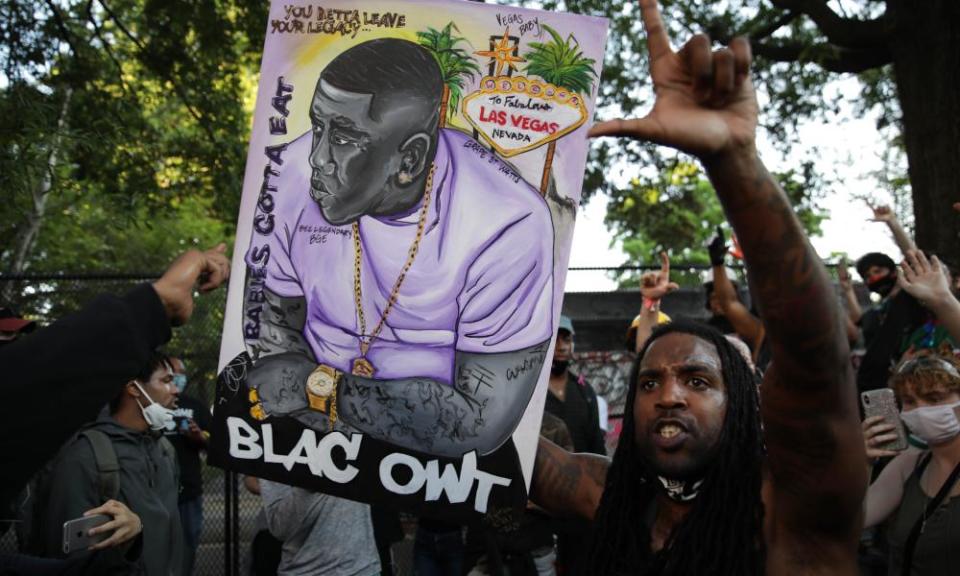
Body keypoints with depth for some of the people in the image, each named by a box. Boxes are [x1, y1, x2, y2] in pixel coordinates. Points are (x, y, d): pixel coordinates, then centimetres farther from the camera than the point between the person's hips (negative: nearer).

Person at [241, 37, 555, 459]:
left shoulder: (508, 227, -24)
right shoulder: (296, 174, -11)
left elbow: (485, 420, -22)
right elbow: (272, 317, 3)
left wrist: (321, 389, -21)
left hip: (440, 458, -2)